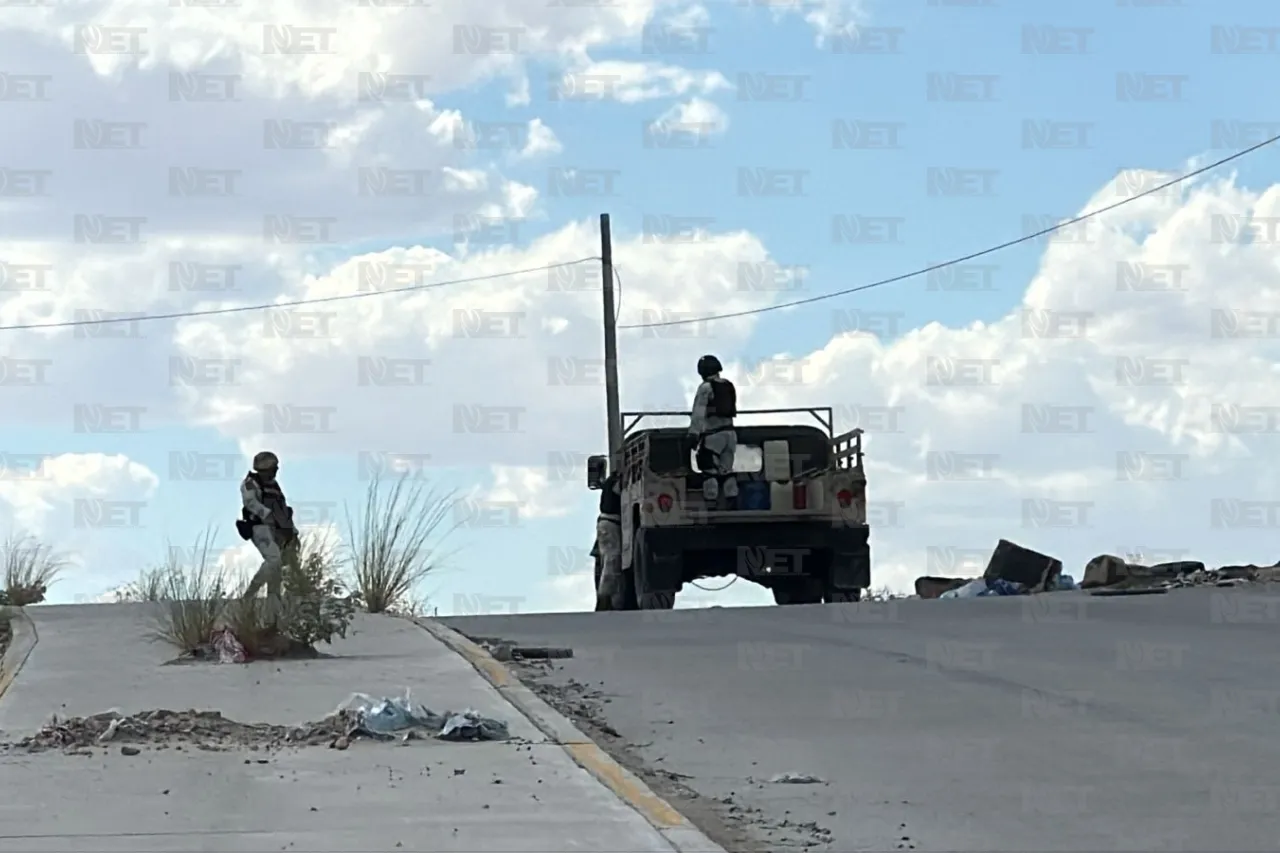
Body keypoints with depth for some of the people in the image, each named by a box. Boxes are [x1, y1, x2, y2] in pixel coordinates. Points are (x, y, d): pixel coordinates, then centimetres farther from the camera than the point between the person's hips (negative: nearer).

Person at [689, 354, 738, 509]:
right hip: (729, 433, 7)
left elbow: (699, 413, -15)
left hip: (713, 434, -7)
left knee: (710, 470, -5)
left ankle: (711, 505, -10)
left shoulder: (706, 387, -10)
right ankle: (732, 503, 7)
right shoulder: (729, 386, 13)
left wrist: (694, 435, -15)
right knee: (727, 470, 11)